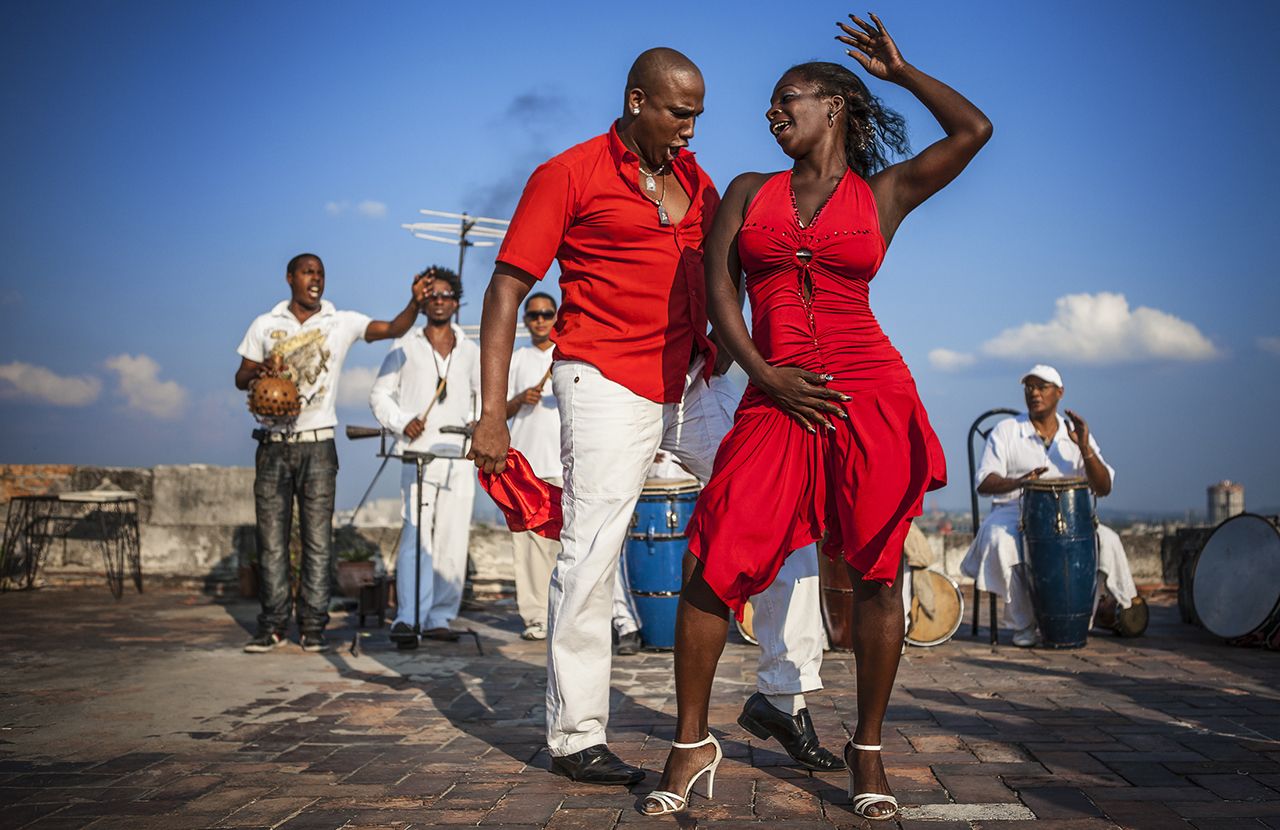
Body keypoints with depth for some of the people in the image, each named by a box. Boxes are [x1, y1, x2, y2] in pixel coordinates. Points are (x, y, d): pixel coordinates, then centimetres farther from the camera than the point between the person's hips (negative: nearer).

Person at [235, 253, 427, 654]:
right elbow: (241, 377, 12)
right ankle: (272, 624, 10)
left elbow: (393, 328, -6)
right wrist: (254, 375, -11)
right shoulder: (264, 325, 9)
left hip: (317, 444, -1)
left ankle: (313, 626, 5)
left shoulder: (342, 323, 4)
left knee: (318, 539, -1)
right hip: (273, 444, 1)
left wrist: (415, 302, -24)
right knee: (271, 537, 3)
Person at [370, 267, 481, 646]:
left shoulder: (470, 351, 18)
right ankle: (408, 619, -19)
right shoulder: (405, 346, 11)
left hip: (459, 457, 3)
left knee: (453, 540, 1)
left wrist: (482, 421, 4)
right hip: (418, 453, -3)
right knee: (416, 534, -15)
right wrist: (402, 423, -7)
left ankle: (439, 618, 8)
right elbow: (380, 394, 10)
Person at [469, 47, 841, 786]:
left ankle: (785, 697, 11)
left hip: (696, 384, 6)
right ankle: (577, 739, 10)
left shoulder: (695, 180, 14)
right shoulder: (569, 176, -2)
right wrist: (493, 412, -12)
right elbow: (507, 289, -5)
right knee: (592, 557, -4)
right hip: (608, 385, -6)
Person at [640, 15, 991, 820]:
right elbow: (718, 289, 8)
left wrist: (900, 70, 14)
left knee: (876, 572, 0)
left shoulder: (884, 193, 12)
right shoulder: (749, 191, 17)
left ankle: (868, 749, 16)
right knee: (714, 565, -8)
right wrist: (765, 375, -6)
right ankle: (693, 742, 8)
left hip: (871, 393, -1)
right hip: (775, 396, 1)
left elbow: (975, 129, 4)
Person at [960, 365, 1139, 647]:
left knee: (1107, 540, -25)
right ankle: (1023, 624, -20)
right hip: (1014, 512, -2)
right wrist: (1018, 481, -27)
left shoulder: (1075, 433, 12)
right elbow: (983, 482, -6)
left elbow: (1103, 488, 5)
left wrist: (1085, 448, -11)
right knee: (998, 541, -35)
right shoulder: (1005, 431, 4)